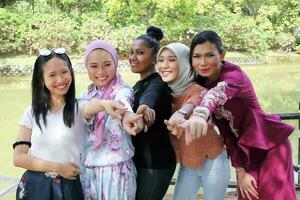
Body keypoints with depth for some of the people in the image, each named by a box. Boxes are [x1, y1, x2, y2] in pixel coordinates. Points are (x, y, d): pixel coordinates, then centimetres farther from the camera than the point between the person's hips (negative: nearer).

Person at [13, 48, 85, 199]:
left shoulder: (80, 108, -6)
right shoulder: (32, 112, 1)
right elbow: (19, 157, -2)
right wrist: (57, 167, -11)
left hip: (70, 187, -2)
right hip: (35, 186, 2)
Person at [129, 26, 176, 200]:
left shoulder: (157, 84, -19)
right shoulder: (138, 85, 10)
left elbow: (149, 98, -44)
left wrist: (145, 108, -64)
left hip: (156, 162, -9)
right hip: (140, 159, 9)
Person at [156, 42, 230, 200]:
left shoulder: (195, 89, -25)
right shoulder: (165, 92, -1)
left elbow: (197, 101, -45)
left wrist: (181, 114, -68)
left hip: (212, 161, -6)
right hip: (187, 164, 6)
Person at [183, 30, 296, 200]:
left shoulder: (234, 74, -23)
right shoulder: (201, 83, -7)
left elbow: (219, 93, -49)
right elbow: (225, 129, -5)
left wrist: (200, 114, -70)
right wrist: (240, 170, -7)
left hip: (270, 145, -5)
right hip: (245, 149, 5)